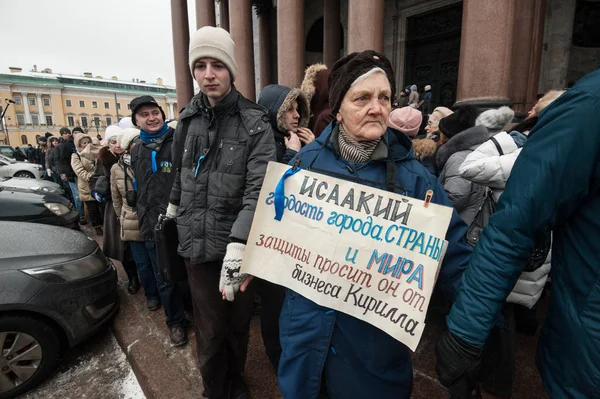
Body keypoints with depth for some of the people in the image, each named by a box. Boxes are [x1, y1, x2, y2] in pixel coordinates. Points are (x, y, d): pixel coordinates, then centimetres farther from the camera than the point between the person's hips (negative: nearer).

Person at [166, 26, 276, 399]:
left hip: (238, 243, -2)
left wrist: (237, 244, -31)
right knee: (210, 330, 9)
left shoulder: (255, 123, -9)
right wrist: (174, 206, 30)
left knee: (238, 323, 16)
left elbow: (258, 189, -20)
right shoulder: (189, 117, 5)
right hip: (198, 242, 3)